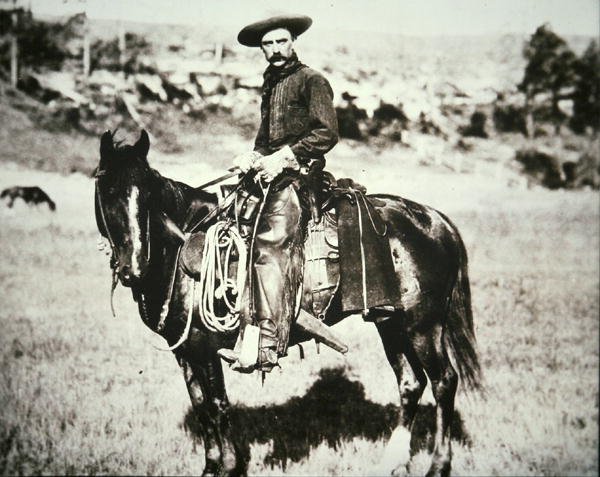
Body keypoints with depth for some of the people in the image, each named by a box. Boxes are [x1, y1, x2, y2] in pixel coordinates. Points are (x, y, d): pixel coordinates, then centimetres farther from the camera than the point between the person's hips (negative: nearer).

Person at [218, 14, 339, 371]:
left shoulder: (311, 81, -3)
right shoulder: (271, 83, 22)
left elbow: (327, 133, -12)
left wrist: (282, 158, -17)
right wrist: (254, 157, 6)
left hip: (299, 173, -10)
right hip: (271, 172, 10)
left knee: (269, 243, -25)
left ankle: (269, 345, -30)